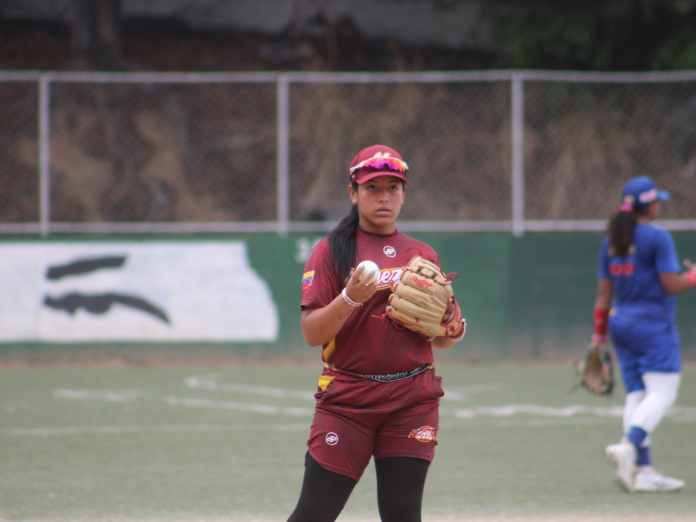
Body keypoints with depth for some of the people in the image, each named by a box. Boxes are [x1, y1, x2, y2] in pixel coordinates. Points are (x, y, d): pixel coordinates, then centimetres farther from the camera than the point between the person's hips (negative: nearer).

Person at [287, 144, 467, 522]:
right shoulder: (331, 251, 1)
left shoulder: (423, 255, 12)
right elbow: (312, 333, -8)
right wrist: (351, 297, -23)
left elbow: (438, 339, 17)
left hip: (413, 401, 3)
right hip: (346, 398, -3)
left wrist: (454, 331, -6)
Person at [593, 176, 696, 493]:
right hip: (654, 326, -7)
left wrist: (599, 332, 14)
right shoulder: (658, 238, -12)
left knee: (636, 396, 7)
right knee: (662, 393, -7)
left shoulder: (610, 241, 8)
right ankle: (627, 447, -28)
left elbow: (604, 291, 9)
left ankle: (644, 470, 2)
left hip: (621, 324, 7)